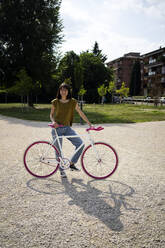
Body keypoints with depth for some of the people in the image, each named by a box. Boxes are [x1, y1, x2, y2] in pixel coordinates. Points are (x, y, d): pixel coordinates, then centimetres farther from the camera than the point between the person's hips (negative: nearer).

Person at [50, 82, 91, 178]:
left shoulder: (73, 102, 1)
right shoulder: (55, 102, -1)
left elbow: (81, 113, 2)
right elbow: (51, 114, 7)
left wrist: (90, 124, -2)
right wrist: (53, 121, -13)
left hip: (67, 128, 2)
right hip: (57, 128, -2)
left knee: (80, 144, -12)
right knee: (58, 150, 3)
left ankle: (72, 164, 7)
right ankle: (62, 170, 23)